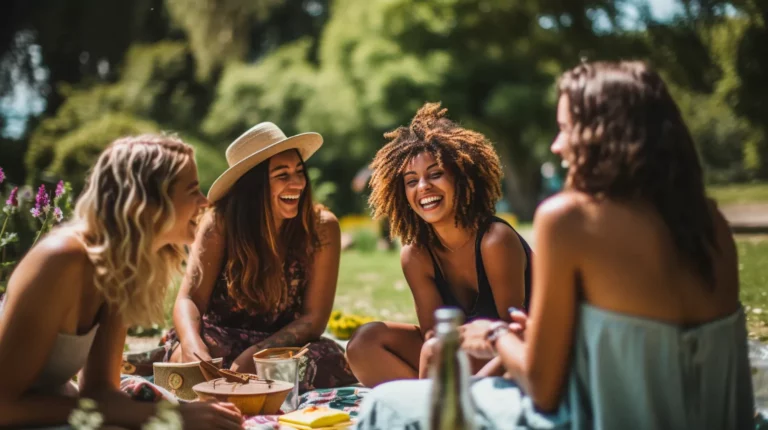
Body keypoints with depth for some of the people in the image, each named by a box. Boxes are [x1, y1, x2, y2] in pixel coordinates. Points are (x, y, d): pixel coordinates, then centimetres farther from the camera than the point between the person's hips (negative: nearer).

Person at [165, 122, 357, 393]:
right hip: (220, 339, -2)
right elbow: (189, 299, -18)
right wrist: (193, 347, -41)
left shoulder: (321, 226, -13)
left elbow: (313, 318, -12)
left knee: (328, 360, -30)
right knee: (189, 358, -35)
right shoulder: (221, 221, -13)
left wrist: (251, 356, -26)